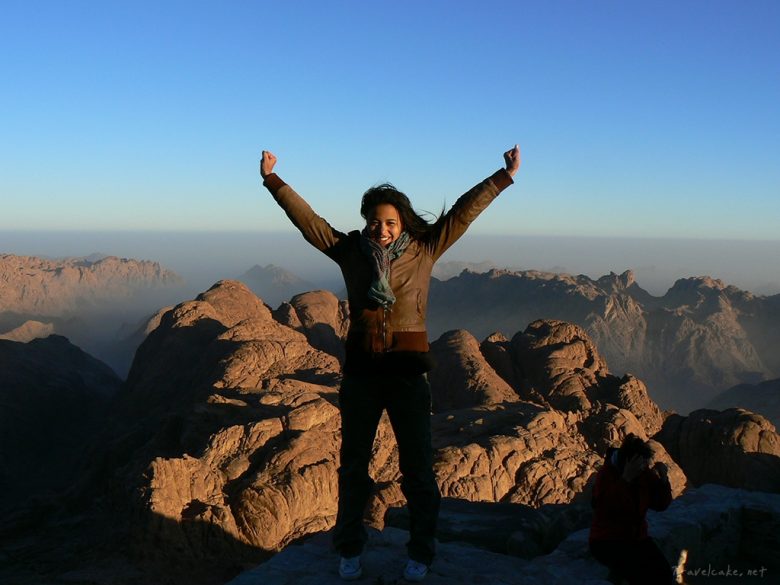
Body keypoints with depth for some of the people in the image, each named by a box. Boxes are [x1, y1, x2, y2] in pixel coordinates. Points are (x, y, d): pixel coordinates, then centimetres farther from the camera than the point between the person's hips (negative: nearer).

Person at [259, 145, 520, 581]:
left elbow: (463, 213, -2)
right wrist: (273, 180, -1)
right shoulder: (350, 250, 2)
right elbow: (306, 218, 2)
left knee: (417, 467, 6)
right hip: (361, 368, 2)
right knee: (354, 465, 13)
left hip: (409, 369, -1)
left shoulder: (425, 249, -1)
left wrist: (504, 178, -4)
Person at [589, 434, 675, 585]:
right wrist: (626, 478, -34)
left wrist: (663, 479, -11)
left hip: (637, 538, 6)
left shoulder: (645, 474, 1)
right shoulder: (605, 474, -15)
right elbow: (609, 507, -30)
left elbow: (661, 504, 5)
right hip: (607, 542, -6)